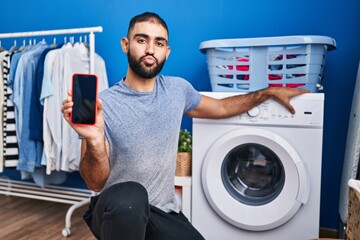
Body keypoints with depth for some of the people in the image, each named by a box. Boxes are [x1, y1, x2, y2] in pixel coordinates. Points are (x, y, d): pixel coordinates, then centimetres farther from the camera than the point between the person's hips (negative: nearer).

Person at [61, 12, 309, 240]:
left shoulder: (177, 89, -1)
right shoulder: (103, 104, -15)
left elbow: (221, 107, 17)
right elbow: (96, 183, -16)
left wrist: (269, 92, 15)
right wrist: (94, 141, -36)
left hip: (164, 211, 5)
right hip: (116, 210, -4)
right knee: (130, 195, -38)